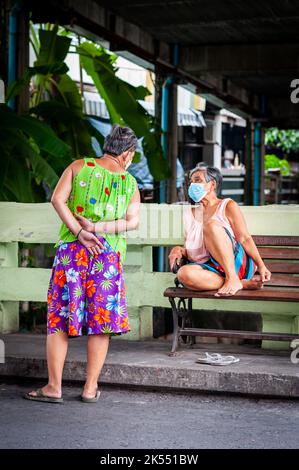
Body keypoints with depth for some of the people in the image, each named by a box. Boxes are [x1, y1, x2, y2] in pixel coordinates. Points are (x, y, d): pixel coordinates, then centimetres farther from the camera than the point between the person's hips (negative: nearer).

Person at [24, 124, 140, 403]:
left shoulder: (79, 167, 4)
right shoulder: (130, 183, 5)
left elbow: (57, 199, -6)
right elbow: (133, 221, -4)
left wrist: (80, 232, -9)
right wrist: (97, 229, -9)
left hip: (71, 249, 0)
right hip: (109, 255, 0)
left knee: (59, 318, 5)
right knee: (101, 321, 7)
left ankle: (54, 387, 5)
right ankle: (90, 388, 10)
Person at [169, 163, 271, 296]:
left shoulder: (228, 206, 9)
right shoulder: (191, 214, 22)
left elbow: (245, 239, -1)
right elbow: (191, 249, 22)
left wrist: (261, 266, -13)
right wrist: (179, 250, -1)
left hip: (236, 264, -3)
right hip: (212, 268, 3)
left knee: (211, 224, -26)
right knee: (184, 273, -32)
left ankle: (233, 279, -30)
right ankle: (243, 284, -26)